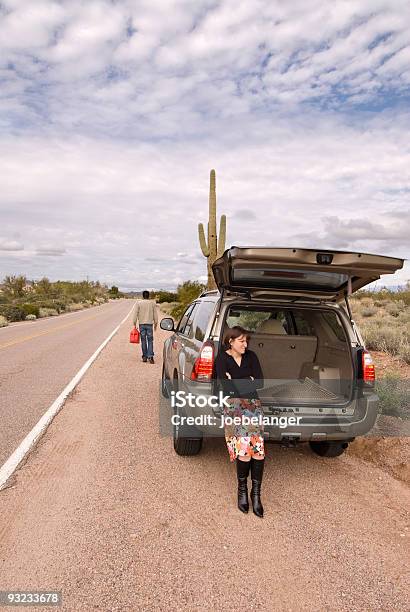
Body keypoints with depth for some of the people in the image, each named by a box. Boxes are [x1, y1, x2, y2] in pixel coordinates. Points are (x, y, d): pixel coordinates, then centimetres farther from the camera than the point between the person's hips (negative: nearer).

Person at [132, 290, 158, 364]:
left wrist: (134, 324, 2)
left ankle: (145, 357, 10)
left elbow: (135, 314, -3)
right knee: (150, 340, 1)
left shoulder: (138, 303, 0)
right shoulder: (153, 303, 3)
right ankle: (150, 356, -11)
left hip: (141, 324, 0)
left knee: (143, 341, 7)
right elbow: (155, 314, 6)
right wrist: (156, 323, 15)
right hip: (150, 324, 0)